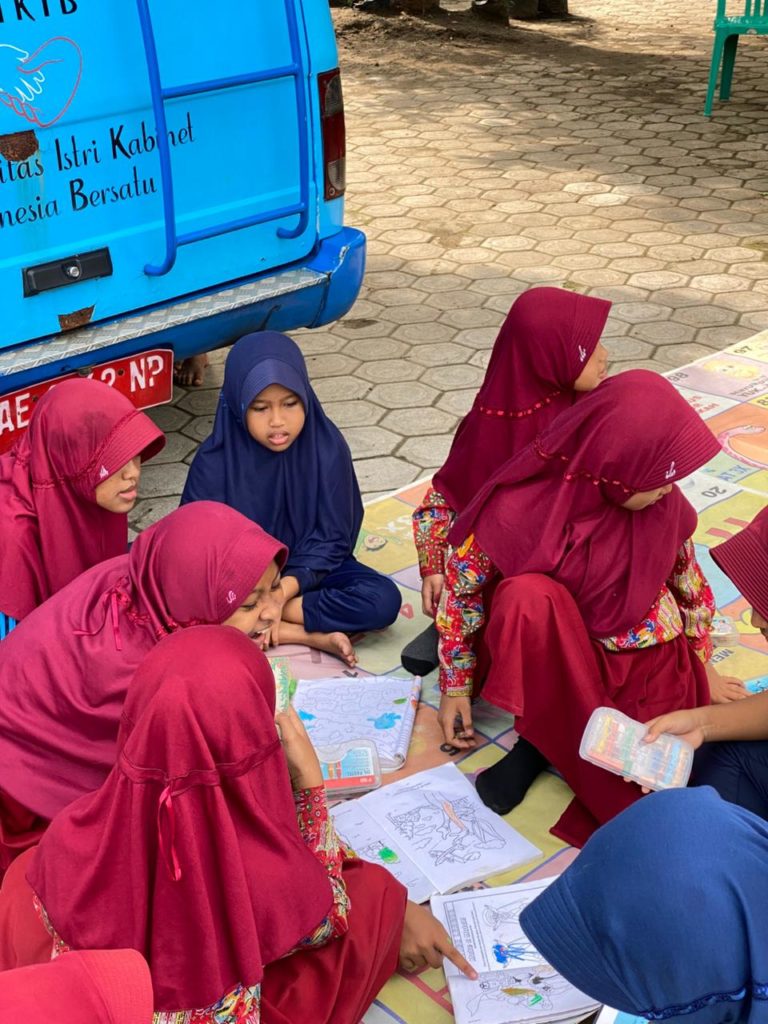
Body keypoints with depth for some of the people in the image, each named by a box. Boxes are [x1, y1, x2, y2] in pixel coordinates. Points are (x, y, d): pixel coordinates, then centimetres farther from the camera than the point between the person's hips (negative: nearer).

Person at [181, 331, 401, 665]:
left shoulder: (327, 448, -15)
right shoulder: (214, 461, -16)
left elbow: (330, 540, -12)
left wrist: (282, 591, -27)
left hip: (304, 571, 0)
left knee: (383, 601, -25)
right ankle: (307, 635, -22)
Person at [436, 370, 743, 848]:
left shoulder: (665, 504, -12)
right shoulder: (521, 507, -22)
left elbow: (689, 582, 7)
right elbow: (462, 586, -7)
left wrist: (702, 669, 18)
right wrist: (456, 686, -2)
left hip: (649, 663, 1)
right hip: (556, 660, -1)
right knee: (529, 593, -34)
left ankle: (552, 740, 2)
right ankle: (545, 730, -13)